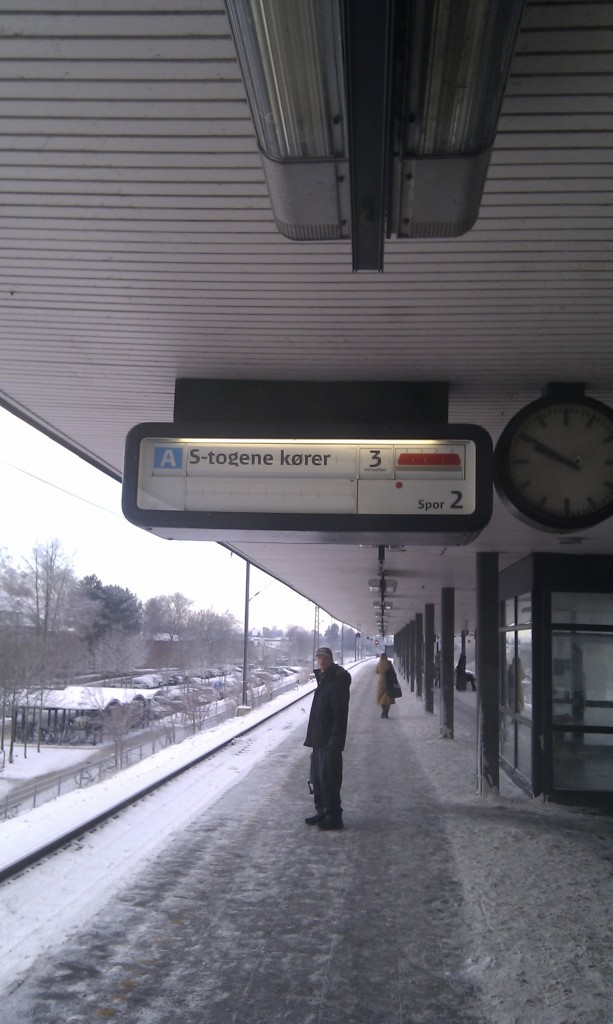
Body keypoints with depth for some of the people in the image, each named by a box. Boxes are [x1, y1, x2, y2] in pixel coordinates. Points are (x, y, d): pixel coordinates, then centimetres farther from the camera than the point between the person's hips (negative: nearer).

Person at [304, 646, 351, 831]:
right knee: (317, 777, 15)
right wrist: (312, 737, 20)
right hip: (319, 739, 10)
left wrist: (335, 739, -24)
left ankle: (334, 815, 0)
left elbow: (340, 712, -20)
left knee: (328, 778, -6)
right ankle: (322, 811, 25)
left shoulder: (338, 680, -15)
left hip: (329, 741, -10)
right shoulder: (323, 678, 16)